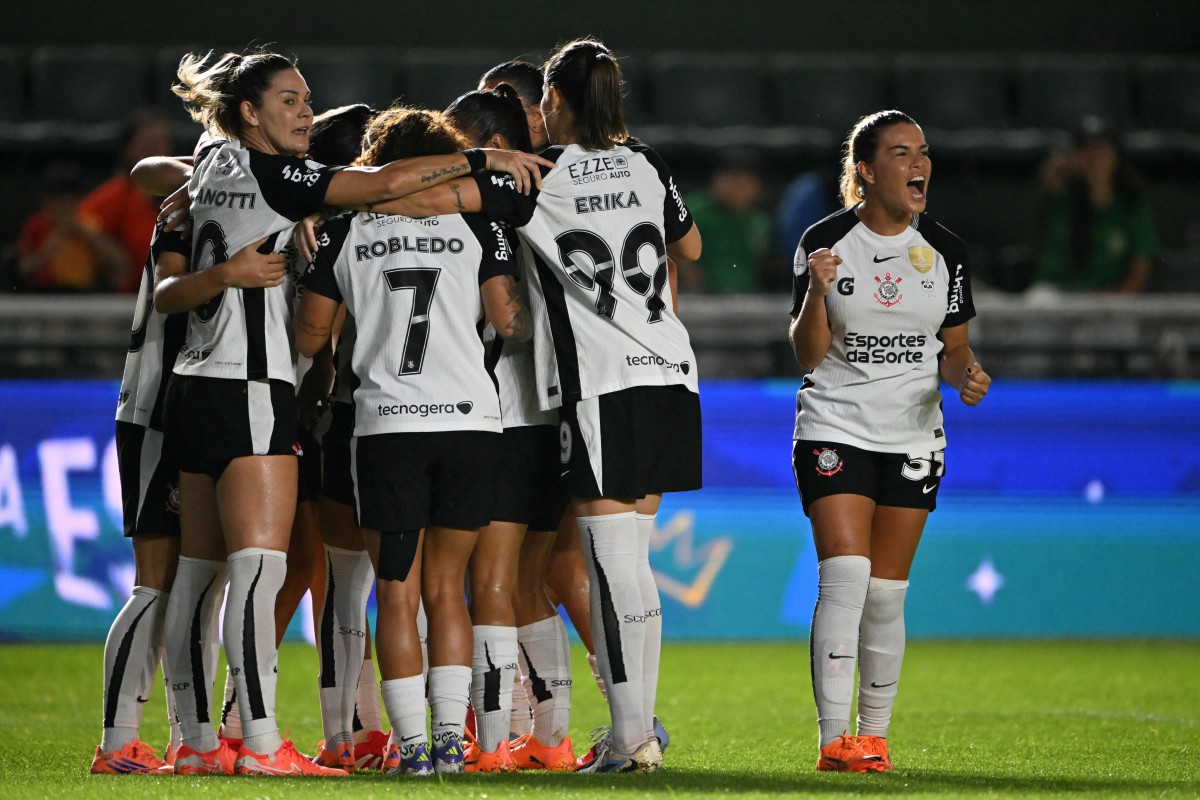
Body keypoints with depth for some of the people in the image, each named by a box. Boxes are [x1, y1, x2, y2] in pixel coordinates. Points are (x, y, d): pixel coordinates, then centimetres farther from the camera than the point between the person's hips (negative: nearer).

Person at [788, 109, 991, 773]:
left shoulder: (943, 250, 3)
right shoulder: (826, 241, -6)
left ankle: (874, 735, 15)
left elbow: (953, 348, 12)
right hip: (835, 428, -3)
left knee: (886, 593, 5)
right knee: (844, 575, -16)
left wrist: (967, 375, -10)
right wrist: (818, 291, -22)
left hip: (913, 438, 3)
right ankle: (834, 739, -17)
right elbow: (806, 353, -5)